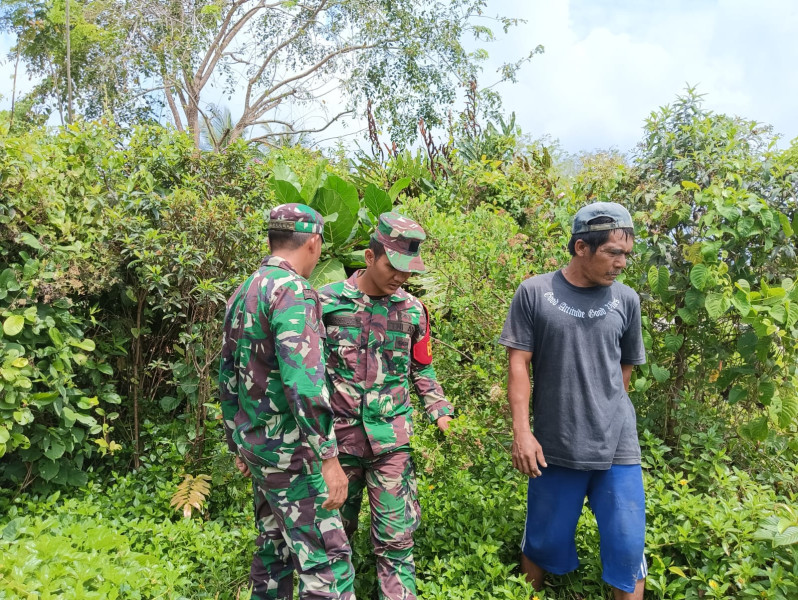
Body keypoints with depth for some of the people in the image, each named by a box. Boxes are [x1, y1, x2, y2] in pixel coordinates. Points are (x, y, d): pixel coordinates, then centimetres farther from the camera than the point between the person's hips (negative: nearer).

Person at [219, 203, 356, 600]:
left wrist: (238, 444, 24)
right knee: (326, 559, -4)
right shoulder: (292, 290, -17)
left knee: (274, 548, 19)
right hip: (289, 450, -9)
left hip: (255, 445, 9)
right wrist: (328, 457, -22)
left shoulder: (243, 292, 12)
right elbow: (304, 381, -26)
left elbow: (227, 378, 17)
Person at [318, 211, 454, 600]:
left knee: (395, 535, 4)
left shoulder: (412, 311, 2)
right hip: (340, 434, 0)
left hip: (392, 438, 1)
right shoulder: (327, 301, -5)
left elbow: (422, 368, 13)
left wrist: (441, 411, 1)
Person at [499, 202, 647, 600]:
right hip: (554, 445, -1)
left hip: (617, 446, 2)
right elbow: (519, 364, -5)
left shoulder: (626, 300, 3)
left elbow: (625, 368, 13)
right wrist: (521, 430, -10)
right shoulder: (534, 293, -5)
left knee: (627, 551, 6)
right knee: (542, 544, 12)